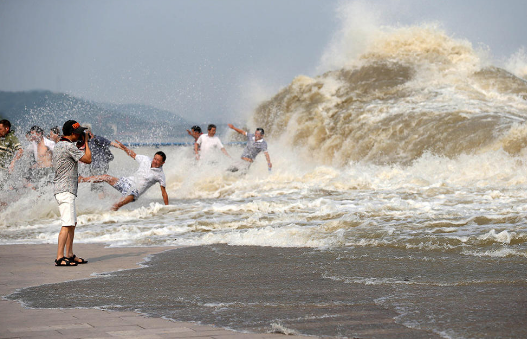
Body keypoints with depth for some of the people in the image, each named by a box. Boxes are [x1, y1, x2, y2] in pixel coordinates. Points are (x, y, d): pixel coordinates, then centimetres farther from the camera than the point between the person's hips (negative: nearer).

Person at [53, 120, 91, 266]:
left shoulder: (58, 145, 15)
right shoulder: (69, 146, -16)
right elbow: (88, 159, -14)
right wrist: (85, 142, -2)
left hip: (60, 188, 11)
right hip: (65, 190, -11)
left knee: (72, 223, 16)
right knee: (67, 224, -14)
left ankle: (70, 255, 20)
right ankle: (60, 258, -18)